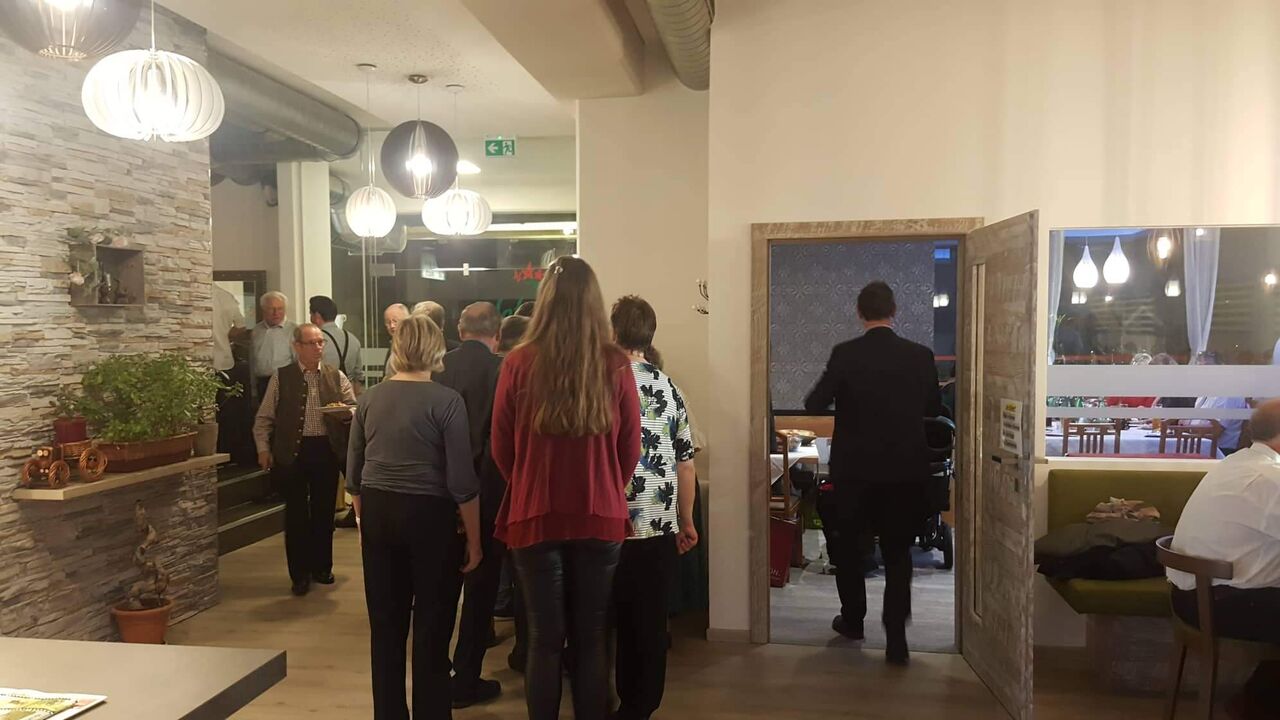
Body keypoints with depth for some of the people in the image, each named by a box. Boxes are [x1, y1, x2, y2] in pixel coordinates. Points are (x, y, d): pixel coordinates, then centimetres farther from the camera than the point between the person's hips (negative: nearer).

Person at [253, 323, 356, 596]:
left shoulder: (336, 376, 6)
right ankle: (300, 574, 16)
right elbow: (265, 417, 5)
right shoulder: (281, 377, 2)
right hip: (292, 452, -2)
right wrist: (264, 448, -2)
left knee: (324, 512, 11)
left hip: (326, 450, 2)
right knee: (296, 513, 5)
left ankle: (321, 567, 27)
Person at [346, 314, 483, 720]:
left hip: (378, 514, 5)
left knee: (385, 625, 16)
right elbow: (462, 481, -13)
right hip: (430, 515, -5)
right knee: (432, 628, 8)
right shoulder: (446, 401, -12)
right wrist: (474, 538, -4)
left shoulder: (370, 398, 3)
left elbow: (353, 473, 9)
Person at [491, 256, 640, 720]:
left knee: (544, 639, 11)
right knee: (592, 639, 13)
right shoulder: (616, 365, -8)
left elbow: (501, 447, 1)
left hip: (536, 516, -1)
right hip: (601, 517, 1)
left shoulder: (519, 363, -10)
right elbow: (630, 449, 2)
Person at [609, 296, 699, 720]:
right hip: (660, 527, 3)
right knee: (650, 622, 12)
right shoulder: (668, 388, 4)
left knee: (607, 622, 11)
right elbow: (686, 462, 6)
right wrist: (686, 521, 16)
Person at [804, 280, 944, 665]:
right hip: (904, 469, 1)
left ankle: (852, 619, 31)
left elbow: (814, 404, -8)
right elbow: (934, 408, 8)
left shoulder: (845, 354, -11)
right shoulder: (920, 355, -4)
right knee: (898, 552, 9)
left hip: (854, 468, -1)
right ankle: (896, 638, 3)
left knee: (850, 546, 17)